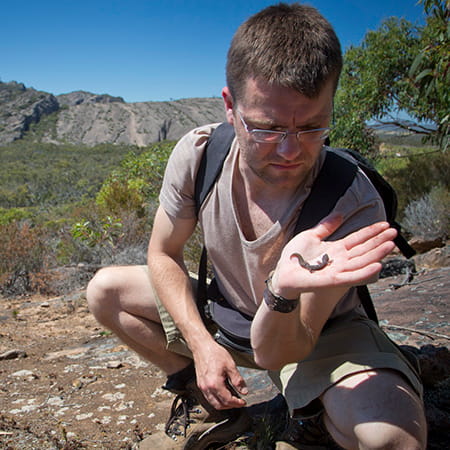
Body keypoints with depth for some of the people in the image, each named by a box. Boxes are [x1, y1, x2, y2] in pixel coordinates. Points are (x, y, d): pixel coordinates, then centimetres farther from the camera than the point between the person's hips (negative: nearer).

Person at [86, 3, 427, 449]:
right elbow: (163, 254, -5)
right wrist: (201, 343, -17)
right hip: (229, 314, 4)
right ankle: (214, 409, 5)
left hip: (317, 333, -3)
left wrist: (283, 293, -50)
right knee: (105, 289, -5)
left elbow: (276, 353, -27)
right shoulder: (197, 154, -22)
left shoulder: (354, 207, -32)